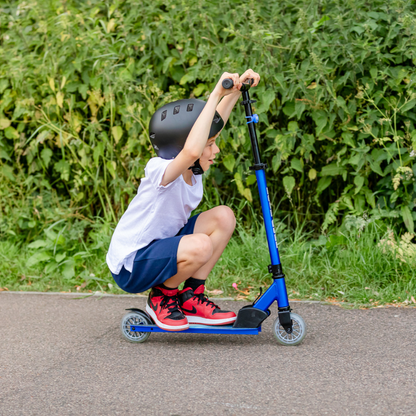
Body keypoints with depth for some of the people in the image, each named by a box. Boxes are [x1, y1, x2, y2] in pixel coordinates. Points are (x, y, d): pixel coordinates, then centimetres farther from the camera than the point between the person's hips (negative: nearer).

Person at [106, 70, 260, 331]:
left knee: (224, 217, -6)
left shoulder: (192, 170, -4)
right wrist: (216, 95, -48)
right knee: (200, 246, -33)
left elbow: (216, 120, 3)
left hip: (159, 246, 9)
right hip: (130, 266, -9)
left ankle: (192, 298, 2)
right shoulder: (161, 172, -28)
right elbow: (191, 151, -51)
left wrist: (237, 89, -14)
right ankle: (161, 297, -4)